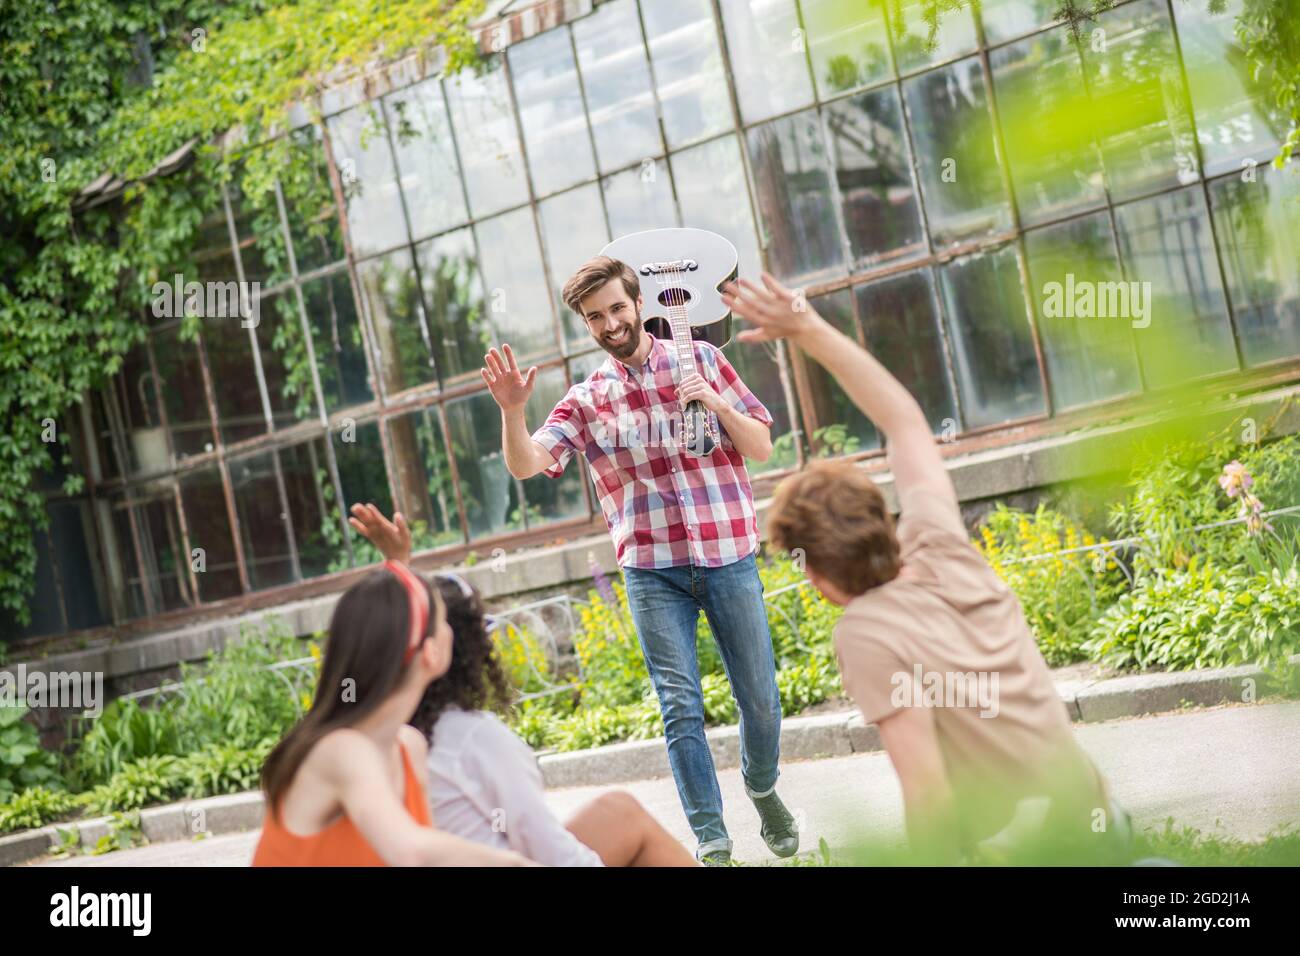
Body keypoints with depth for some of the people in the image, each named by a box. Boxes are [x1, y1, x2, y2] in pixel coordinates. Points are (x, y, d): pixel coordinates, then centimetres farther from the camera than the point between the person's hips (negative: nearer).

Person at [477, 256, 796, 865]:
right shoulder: (587, 400, 6)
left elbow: (761, 447, 7)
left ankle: (763, 788, 36)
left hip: (729, 557, 1)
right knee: (681, 708, -6)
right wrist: (512, 411, -26)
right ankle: (711, 844, 1)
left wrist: (718, 404, -11)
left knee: (760, 700, 7)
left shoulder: (701, 360, 7)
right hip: (653, 570, 0)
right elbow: (526, 465, -7)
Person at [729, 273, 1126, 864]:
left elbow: (929, 791, -22)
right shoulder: (943, 551, 1)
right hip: (1090, 815, 8)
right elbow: (905, 420, 13)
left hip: (1028, 847, -8)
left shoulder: (867, 632, -18)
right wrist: (809, 329, 14)